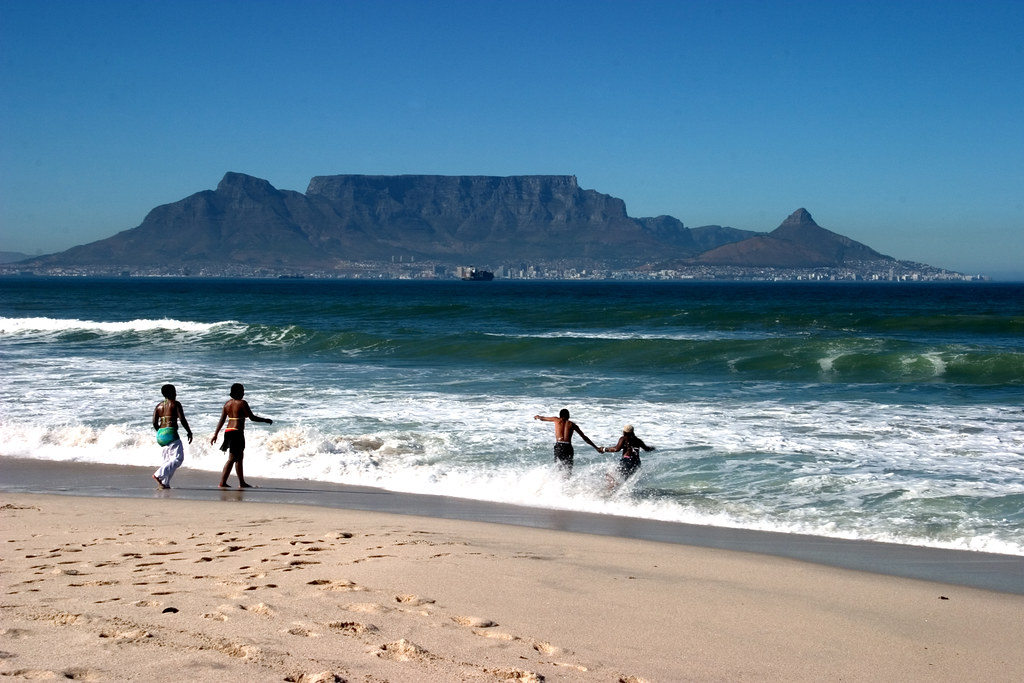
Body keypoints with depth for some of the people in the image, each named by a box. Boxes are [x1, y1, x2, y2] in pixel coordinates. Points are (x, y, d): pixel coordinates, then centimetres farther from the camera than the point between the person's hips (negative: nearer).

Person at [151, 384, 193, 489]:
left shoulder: (159, 406, 15)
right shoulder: (175, 404, -3)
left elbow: (154, 423, 8)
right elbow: (182, 420, -11)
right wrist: (189, 432, -2)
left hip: (160, 434, 8)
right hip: (171, 433, -8)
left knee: (168, 459, 15)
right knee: (178, 458, -7)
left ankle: (165, 483, 6)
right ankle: (158, 475, -20)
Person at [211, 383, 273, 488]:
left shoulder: (228, 403, 11)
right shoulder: (242, 403, -10)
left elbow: (222, 420, 12)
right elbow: (252, 418, -10)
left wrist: (215, 434, 14)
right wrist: (266, 420, 3)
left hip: (228, 431, 9)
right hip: (237, 432, -9)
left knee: (239, 457, 18)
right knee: (232, 459, -6)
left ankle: (242, 483, 25)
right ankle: (222, 483, -11)